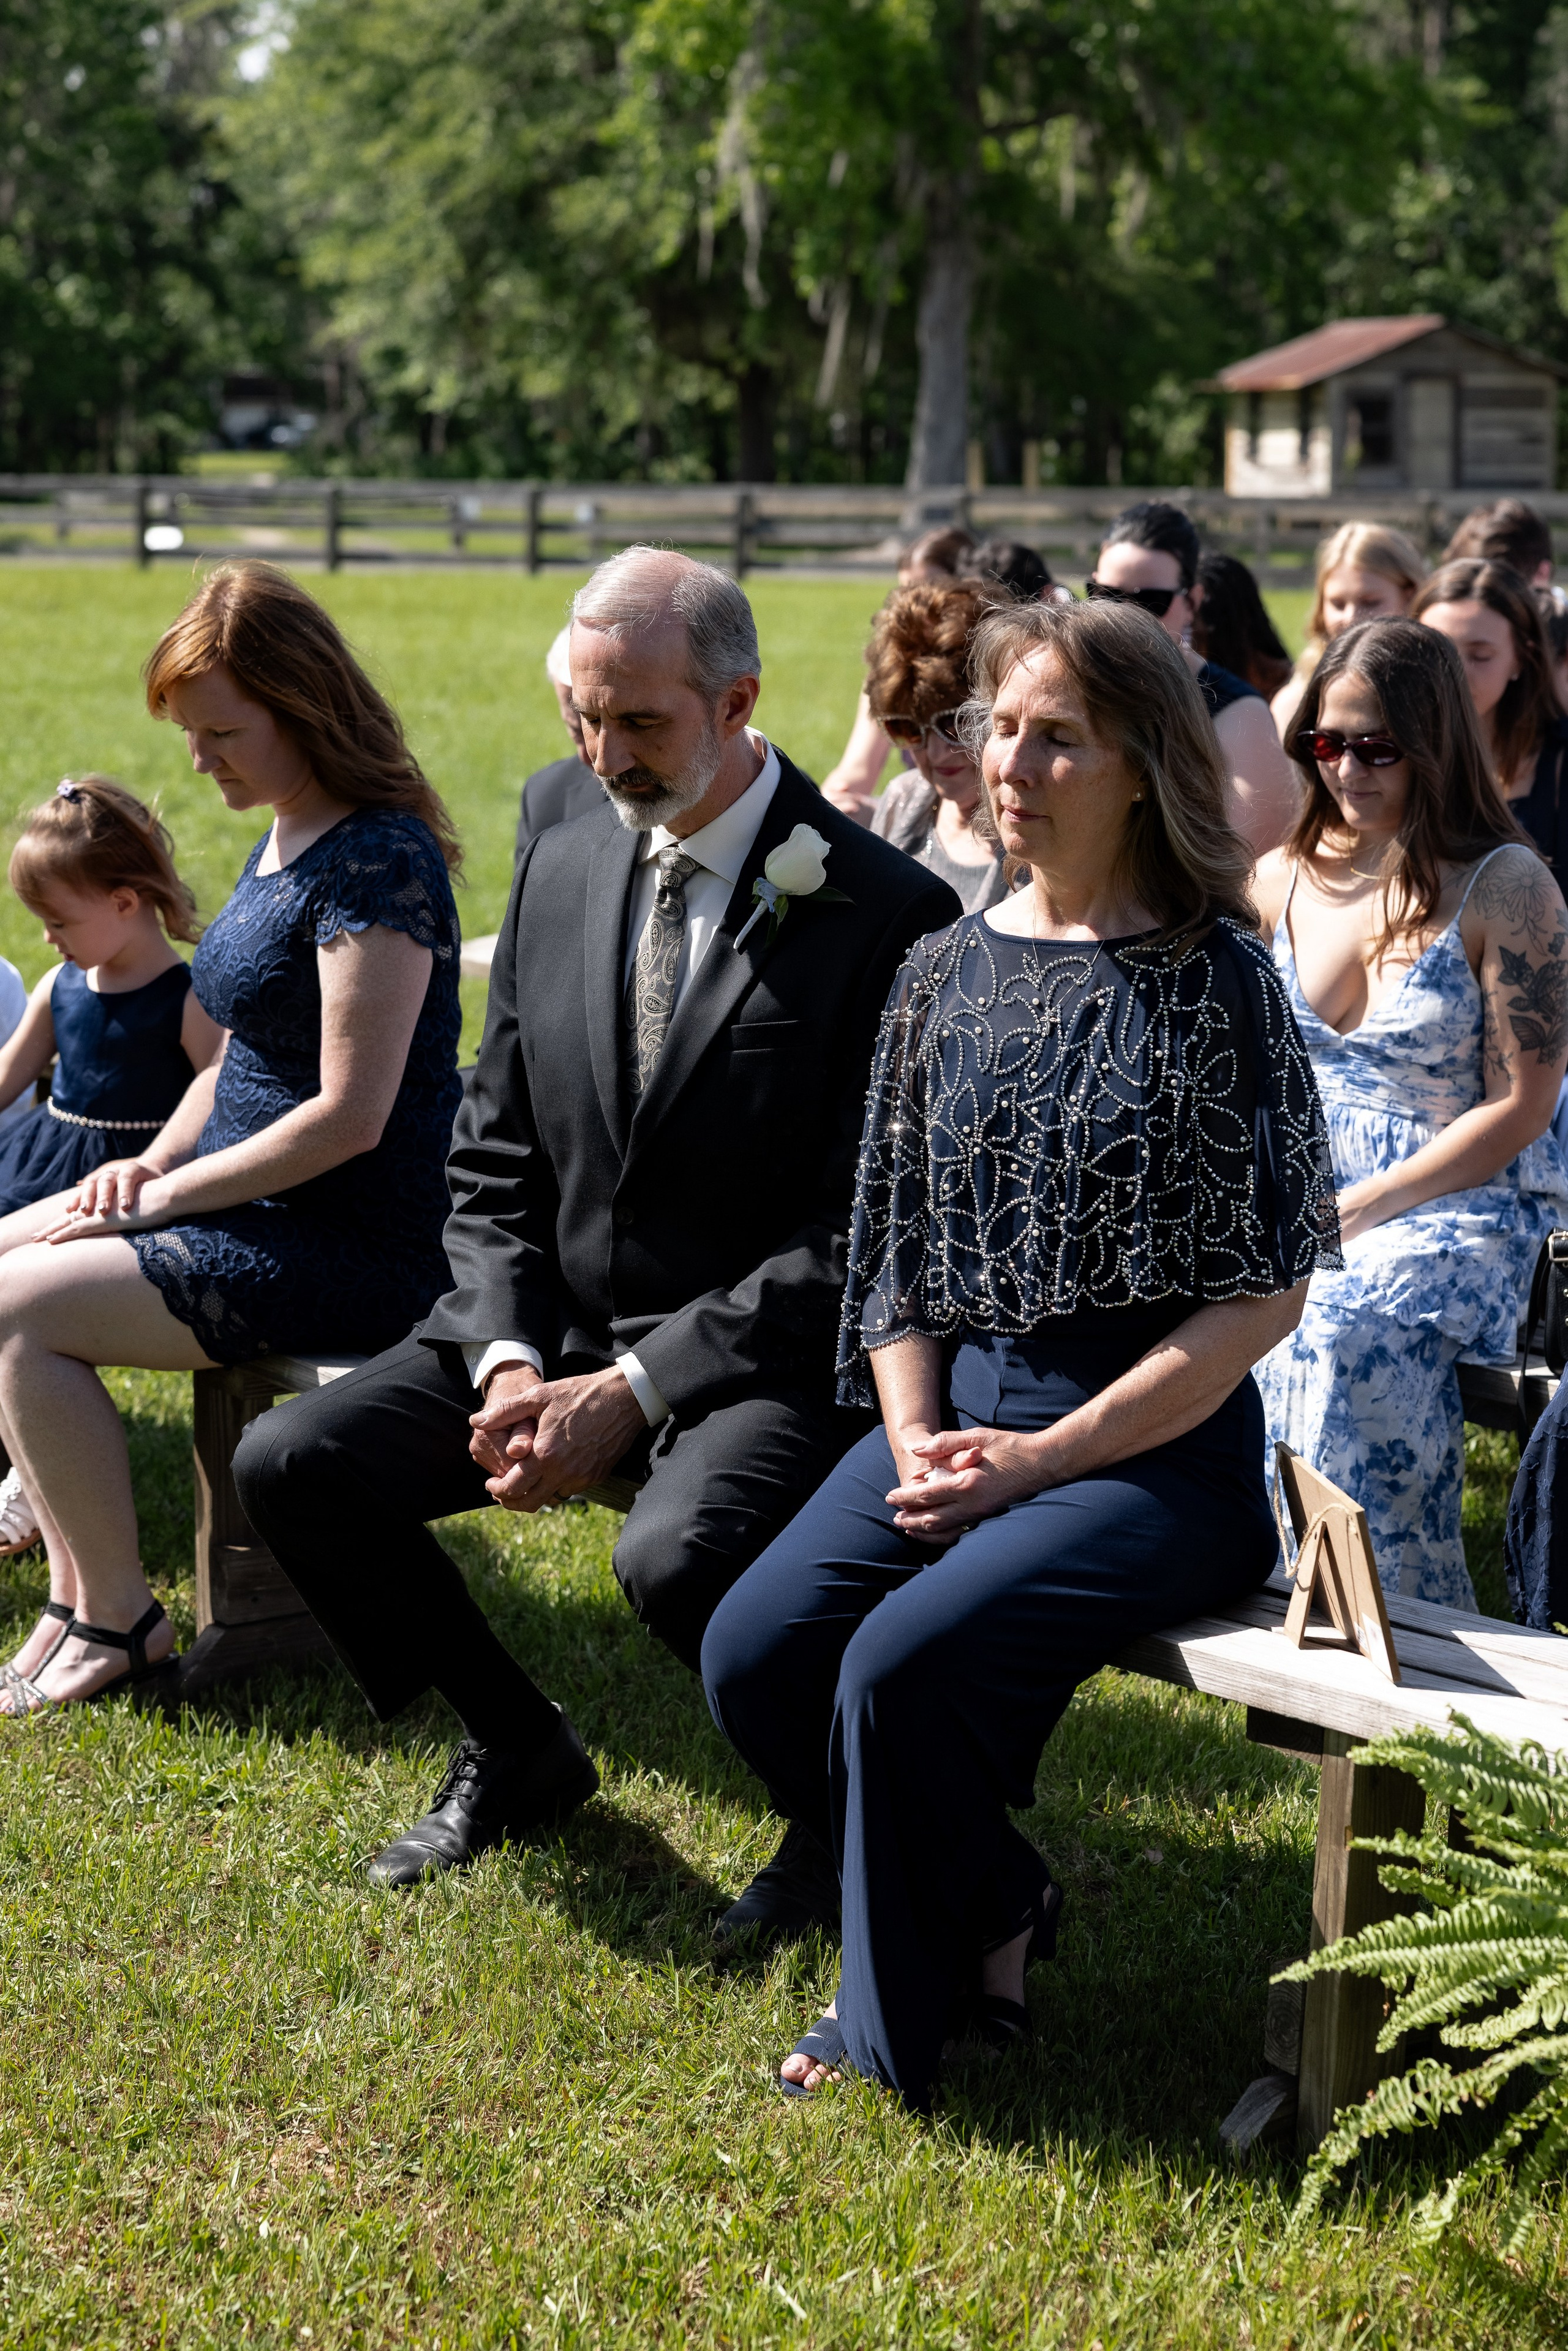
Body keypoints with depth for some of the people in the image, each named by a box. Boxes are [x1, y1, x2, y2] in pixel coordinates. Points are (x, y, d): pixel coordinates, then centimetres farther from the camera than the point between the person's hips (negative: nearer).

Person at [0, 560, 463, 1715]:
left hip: (361, 1250, -10)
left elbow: (350, 1114, -24)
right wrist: (153, 1163, 2)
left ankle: (121, 1624, -4)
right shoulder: (280, 843, 11)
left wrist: (166, 1191, -16)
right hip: (261, 1213, 10)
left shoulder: (378, 862, -20)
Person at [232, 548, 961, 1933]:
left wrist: (633, 1393, -20)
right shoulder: (563, 871, 8)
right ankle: (519, 1753, 13)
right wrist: (506, 1362, -8)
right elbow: (494, 1167, 11)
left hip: (763, 1361, -6)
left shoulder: (887, 912, -12)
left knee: (679, 1552, -36)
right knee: (292, 1464, -9)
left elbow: (862, 1235, -15)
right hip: (555, 1333, 7)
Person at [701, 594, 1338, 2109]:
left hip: (1160, 1443, -6)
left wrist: (1043, 1459, -13)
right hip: (961, 1410, 6)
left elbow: (1265, 1290, -9)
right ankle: (995, 1912, 8)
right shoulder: (949, 973, 10)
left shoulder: (1212, 976, -6)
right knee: (755, 1654, -15)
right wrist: (916, 1443, -4)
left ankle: (899, 2021, -1)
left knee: (903, 1659, -26)